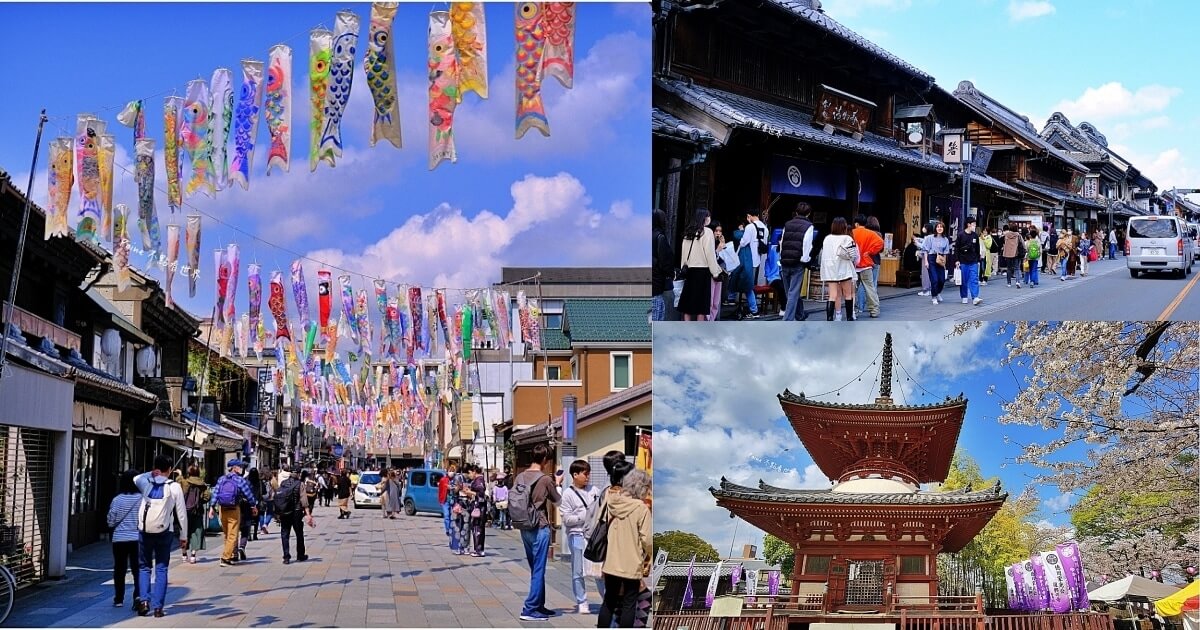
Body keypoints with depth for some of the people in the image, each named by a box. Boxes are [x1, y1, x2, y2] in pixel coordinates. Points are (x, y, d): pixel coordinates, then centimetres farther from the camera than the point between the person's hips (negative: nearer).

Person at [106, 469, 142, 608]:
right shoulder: (143, 499, -7)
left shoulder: (117, 500, -4)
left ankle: (119, 599, 16)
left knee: (119, 569, 11)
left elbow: (111, 522, 2)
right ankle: (138, 595, -15)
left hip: (119, 539, 1)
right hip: (138, 538, -1)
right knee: (138, 569, 3)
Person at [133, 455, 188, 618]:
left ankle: (143, 600, -1)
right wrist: (183, 535, 6)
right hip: (164, 533, -2)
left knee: (144, 567, 14)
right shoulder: (174, 487, -4)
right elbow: (181, 513, -2)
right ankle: (158, 607, 0)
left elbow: (135, 479, 29)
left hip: (145, 531, 2)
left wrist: (150, 473, 12)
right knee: (161, 569, 4)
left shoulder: (146, 484, 3)